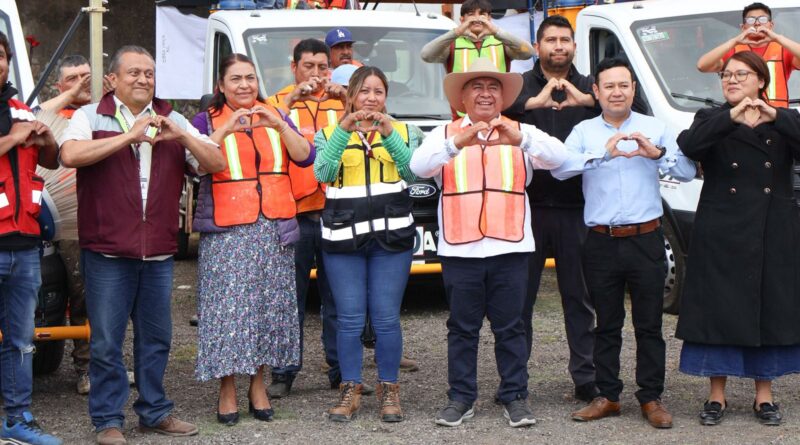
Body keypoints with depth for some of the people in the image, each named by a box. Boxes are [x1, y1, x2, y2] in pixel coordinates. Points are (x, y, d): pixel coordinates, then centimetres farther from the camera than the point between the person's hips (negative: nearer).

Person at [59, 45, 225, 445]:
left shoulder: (172, 121, 14)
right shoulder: (91, 117, 1)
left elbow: (216, 164, 6)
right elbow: (70, 155, -20)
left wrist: (181, 136, -11)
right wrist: (130, 136, -20)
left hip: (159, 252, 4)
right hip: (107, 251, -4)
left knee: (156, 337, 12)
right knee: (106, 341, -1)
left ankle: (154, 411, 24)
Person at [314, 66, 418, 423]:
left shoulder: (402, 132, 13)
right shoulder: (329, 133, 11)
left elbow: (412, 171, -6)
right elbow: (322, 173, -9)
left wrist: (388, 133, -18)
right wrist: (344, 131, -19)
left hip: (392, 234, 0)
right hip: (343, 236, 0)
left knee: (387, 318, -2)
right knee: (350, 319, -2)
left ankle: (389, 390, 10)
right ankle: (350, 390, 9)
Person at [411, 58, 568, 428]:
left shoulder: (522, 133, 10)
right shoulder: (445, 134, 8)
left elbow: (557, 157, -9)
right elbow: (418, 165, -12)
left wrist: (521, 139, -29)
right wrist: (458, 142, -30)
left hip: (510, 247, 0)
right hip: (459, 249, 0)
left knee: (510, 327, 5)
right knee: (462, 327, 6)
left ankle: (515, 396, 13)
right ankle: (461, 397, 14)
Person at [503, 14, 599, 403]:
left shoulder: (589, 88, 9)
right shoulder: (522, 85, 5)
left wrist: (586, 100, -27)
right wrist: (534, 102, -33)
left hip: (576, 210, 1)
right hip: (528, 206, -1)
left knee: (579, 296, 6)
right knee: (520, 294, 3)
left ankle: (586, 377, 11)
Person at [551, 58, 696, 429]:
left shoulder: (654, 128, 7)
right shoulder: (584, 131, 6)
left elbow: (688, 172, 0)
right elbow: (559, 168, -12)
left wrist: (658, 154, -18)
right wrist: (604, 153, -25)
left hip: (645, 241, 0)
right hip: (601, 243, 0)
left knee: (649, 324, 3)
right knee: (606, 325, 8)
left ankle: (651, 398, 11)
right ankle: (607, 396, 17)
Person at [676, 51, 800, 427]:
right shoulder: (712, 120, 6)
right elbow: (689, 146, -17)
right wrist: (732, 117, -26)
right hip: (722, 234, -1)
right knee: (719, 309, -1)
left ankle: (764, 396, 16)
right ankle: (716, 396, 9)